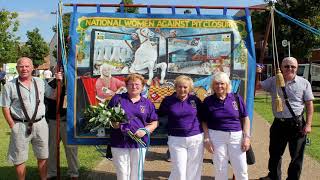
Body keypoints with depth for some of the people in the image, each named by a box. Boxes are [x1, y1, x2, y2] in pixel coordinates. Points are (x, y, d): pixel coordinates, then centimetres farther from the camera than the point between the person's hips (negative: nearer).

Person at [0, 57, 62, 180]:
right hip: (20, 126, -3)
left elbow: (54, 95, 12)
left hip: (40, 124, 3)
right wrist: (12, 126, -8)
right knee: (19, 159, 8)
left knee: (43, 156, 14)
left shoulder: (40, 82, 5)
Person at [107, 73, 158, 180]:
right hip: (119, 143, -1)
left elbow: (154, 123, 11)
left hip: (139, 143, 2)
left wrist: (145, 130, -7)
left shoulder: (147, 103, 10)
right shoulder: (117, 99, 5)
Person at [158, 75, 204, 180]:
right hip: (176, 140, -2)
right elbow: (159, 115, 9)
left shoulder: (195, 100, 3)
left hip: (196, 139, 2)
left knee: (194, 171, 9)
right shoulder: (168, 100, -1)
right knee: (179, 171, -5)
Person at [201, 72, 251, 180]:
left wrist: (247, 137, -2)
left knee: (242, 170, 3)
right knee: (220, 170, 8)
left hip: (236, 136, 1)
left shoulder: (237, 98, 1)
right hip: (216, 137, 0)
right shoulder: (208, 101, 1)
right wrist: (207, 138, -4)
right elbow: (204, 122, 5)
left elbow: (245, 119, 5)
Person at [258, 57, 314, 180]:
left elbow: (309, 104, -1)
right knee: (275, 153, 16)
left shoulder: (304, 83, -2)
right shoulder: (273, 81, 3)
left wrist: (308, 124, -7)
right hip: (278, 124, 2)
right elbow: (256, 86, 4)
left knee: (296, 155, 8)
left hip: (297, 124, -2)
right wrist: (255, 74, -13)